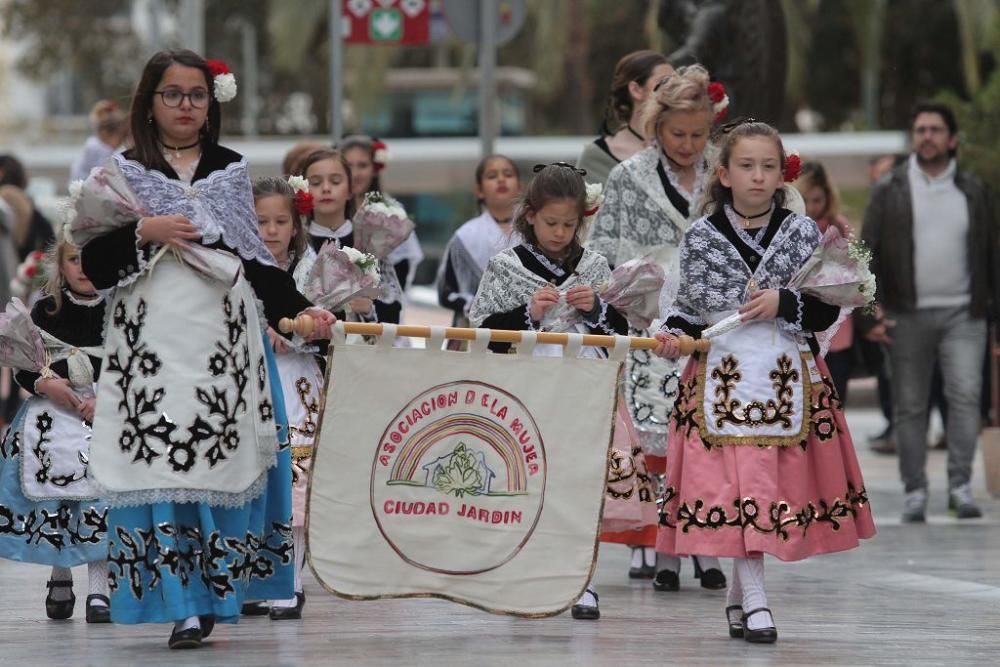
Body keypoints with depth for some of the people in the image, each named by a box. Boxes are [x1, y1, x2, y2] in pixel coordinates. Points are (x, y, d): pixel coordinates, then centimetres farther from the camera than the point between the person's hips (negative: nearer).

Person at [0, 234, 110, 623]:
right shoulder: (46, 312, 5)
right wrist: (45, 384, -12)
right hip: (53, 413, 2)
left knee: (100, 494, -14)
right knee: (53, 493, -2)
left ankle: (98, 589, -10)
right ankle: (60, 580, 18)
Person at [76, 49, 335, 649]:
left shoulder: (231, 171, 14)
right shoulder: (123, 174, 8)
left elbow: (256, 259, 14)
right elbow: (94, 266, 3)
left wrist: (299, 309, 3)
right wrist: (144, 232, -11)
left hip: (223, 337, 2)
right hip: (153, 336, -2)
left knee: (223, 463, -3)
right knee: (161, 467, -9)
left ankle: (214, 592, 7)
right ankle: (183, 605, -7)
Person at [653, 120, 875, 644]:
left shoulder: (801, 233, 4)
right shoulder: (701, 237, 2)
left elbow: (828, 310, 4)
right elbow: (689, 305, 10)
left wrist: (784, 303, -12)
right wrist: (673, 333, -9)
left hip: (787, 375, 2)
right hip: (724, 374, -2)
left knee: (776, 479, 3)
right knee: (737, 482, -9)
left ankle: (740, 590, 21)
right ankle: (753, 599, -6)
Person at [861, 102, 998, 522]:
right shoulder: (889, 191, 5)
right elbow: (870, 251, 2)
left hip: (963, 314, 0)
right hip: (908, 314, 0)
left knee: (966, 395, -12)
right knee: (909, 405, 2)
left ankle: (961, 486, -8)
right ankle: (914, 491, 8)